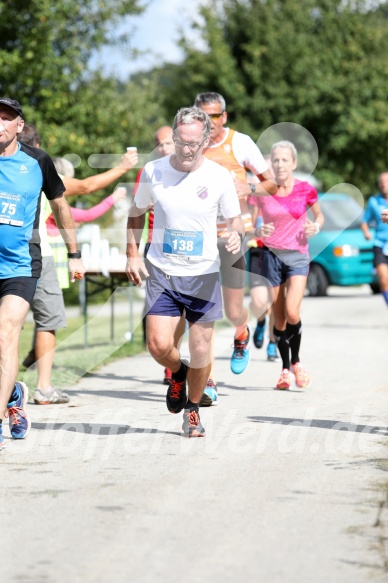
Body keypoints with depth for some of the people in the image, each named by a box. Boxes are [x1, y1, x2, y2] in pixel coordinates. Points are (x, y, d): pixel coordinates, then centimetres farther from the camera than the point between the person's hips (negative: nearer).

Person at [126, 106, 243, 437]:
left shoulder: (219, 177, -6)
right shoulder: (153, 172, -3)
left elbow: (235, 219, 5)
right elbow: (137, 213, 13)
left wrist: (236, 235, -18)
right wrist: (133, 254, 4)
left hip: (204, 274, 0)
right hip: (161, 273, 1)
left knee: (201, 350, 2)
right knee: (159, 345, -12)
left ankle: (193, 410, 27)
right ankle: (178, 373, 24)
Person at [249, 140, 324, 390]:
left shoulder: (306, 190, -4)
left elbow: (320, 216, 12)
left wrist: (316, 226, -9)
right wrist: (258, 231, -16)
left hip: (297, 255, -1)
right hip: (271, 255, 1)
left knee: (292, 313, -17)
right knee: (279, 318, 5)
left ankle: (296, 361, 6)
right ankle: (285, 369, 20)